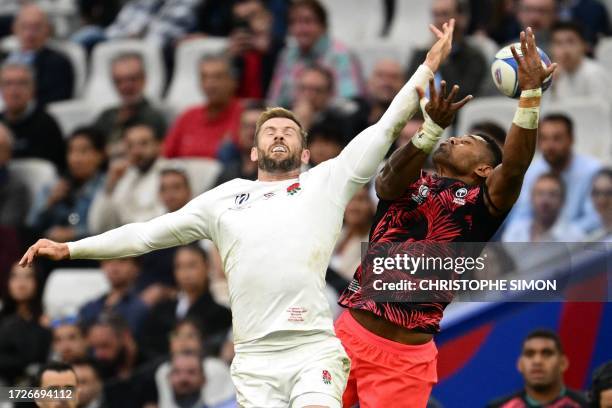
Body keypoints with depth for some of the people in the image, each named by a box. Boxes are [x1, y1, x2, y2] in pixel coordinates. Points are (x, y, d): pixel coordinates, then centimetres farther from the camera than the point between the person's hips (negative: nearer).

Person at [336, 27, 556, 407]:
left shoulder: (481, 204, 5)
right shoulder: (409, 183, 12)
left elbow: (515, 166, -14)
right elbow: (392, 180, -12)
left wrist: (531, 92, -24)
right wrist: (433, 127, -30)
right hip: (351, 333, 3)